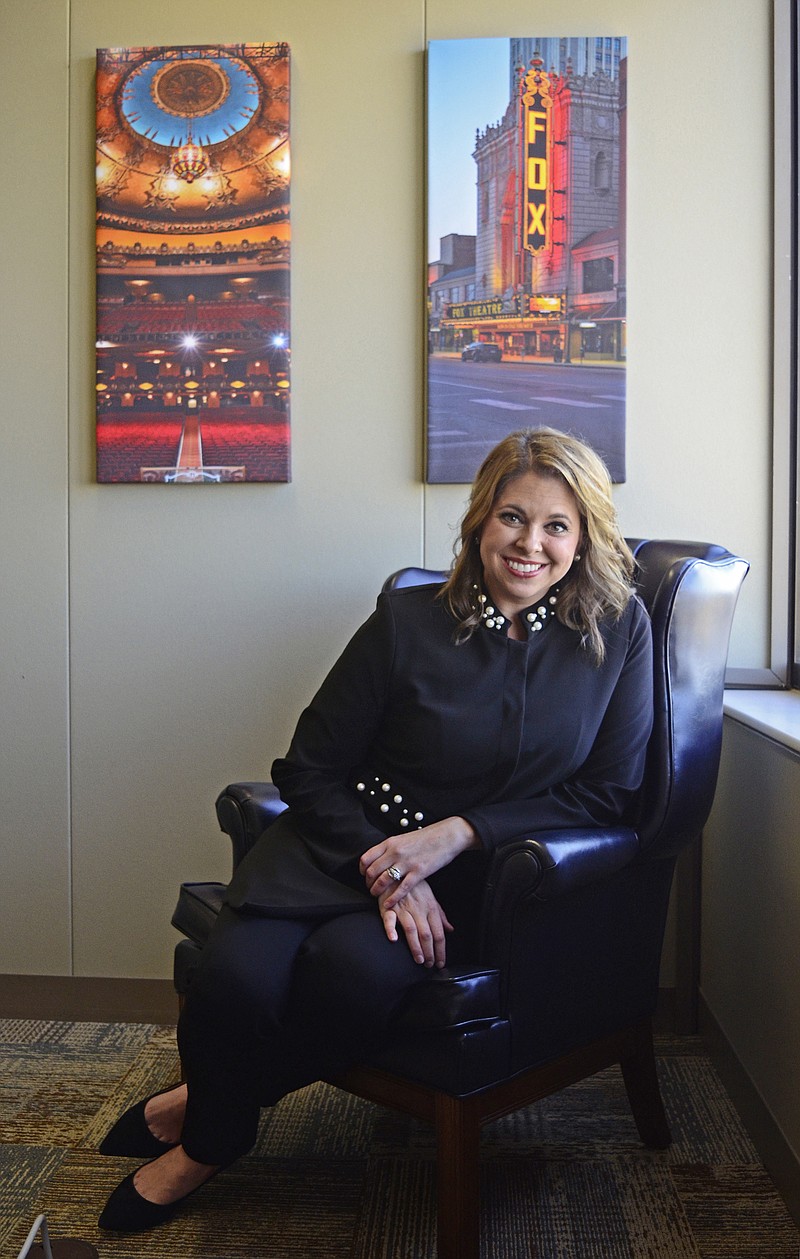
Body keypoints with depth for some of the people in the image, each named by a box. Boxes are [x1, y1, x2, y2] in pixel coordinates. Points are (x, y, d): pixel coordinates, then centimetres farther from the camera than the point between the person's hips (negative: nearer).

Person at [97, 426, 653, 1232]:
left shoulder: (618, 631, 0)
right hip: (352, 842, 1)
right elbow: (309, 768, 1)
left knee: (354, 963, -32)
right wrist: (384, 869, -16)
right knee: (238, 974, -28)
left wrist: (459, 833, -14)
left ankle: (210, 1117, 1)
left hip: (484, 874, 0)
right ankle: (218, 1129, 10)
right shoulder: (407, 621, -2)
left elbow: (609, 790, -2)